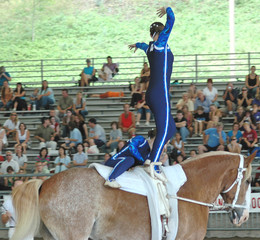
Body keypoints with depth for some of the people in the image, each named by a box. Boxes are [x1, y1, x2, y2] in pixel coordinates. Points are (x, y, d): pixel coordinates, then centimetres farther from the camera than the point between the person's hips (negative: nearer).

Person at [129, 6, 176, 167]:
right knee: (163, 131, -13)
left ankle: (152, 159, 10)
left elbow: (144, 46, 44)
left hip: (152, 94, 9)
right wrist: (167, 11, 18)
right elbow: (171, 19, -4)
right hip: (160, 94, -9)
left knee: (171, 129, 14)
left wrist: (137, 45, 68)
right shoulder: (161, 42, -4)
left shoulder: (150, 47, 17)